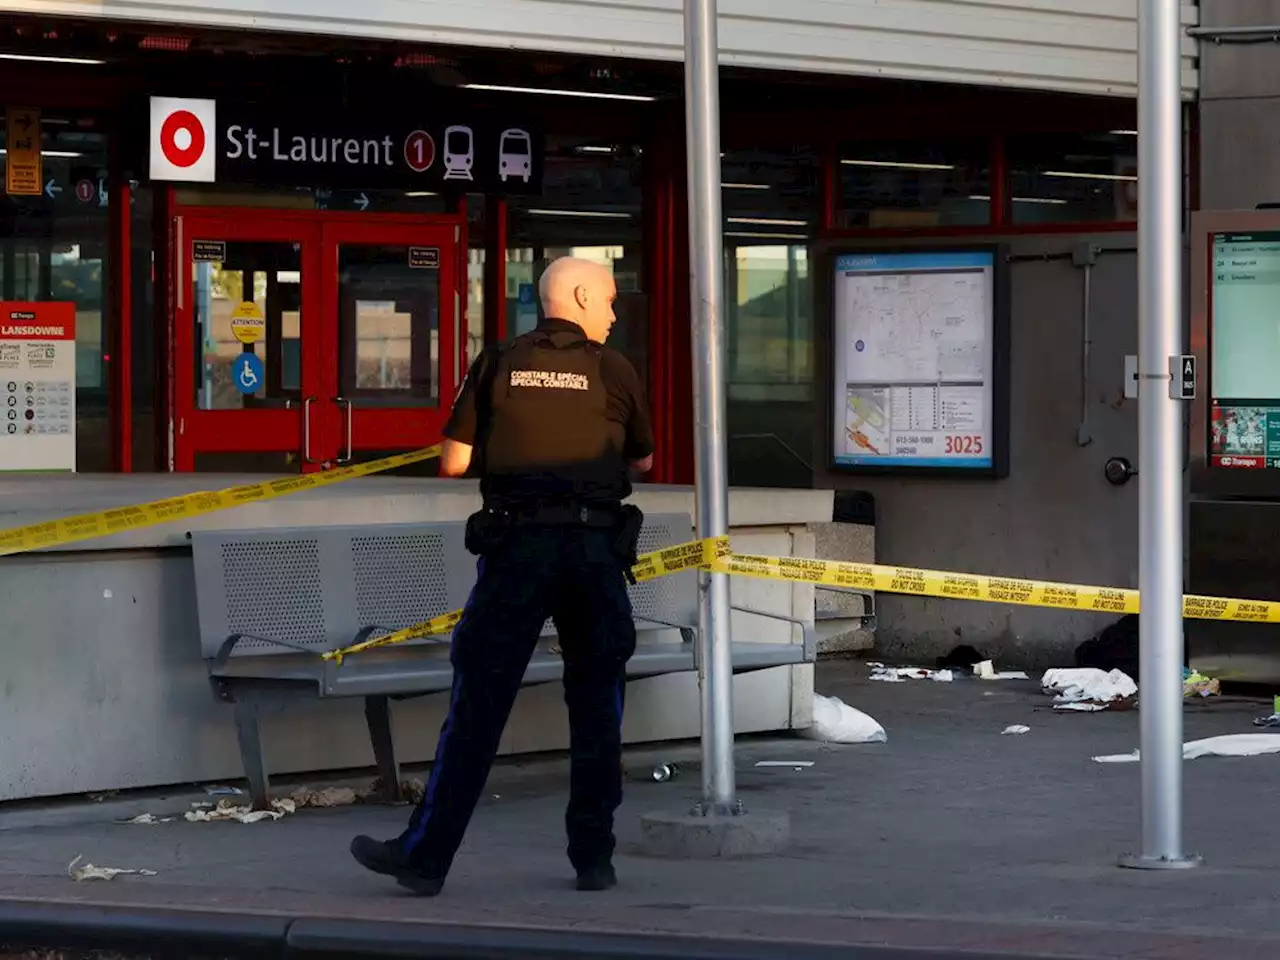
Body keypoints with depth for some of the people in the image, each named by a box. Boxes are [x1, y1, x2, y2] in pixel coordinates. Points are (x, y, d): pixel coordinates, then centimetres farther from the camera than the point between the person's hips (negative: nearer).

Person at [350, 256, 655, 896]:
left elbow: (453, 463, 2)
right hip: (596, 546, 0)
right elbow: (642, 462, 16)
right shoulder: (613, 370, 5)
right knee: (596, 706, 10)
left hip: (517, 544, 0)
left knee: (478, 704, 1)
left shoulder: (499, 364, 5)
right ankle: (594, 857, 11)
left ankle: (426, 856, 3)